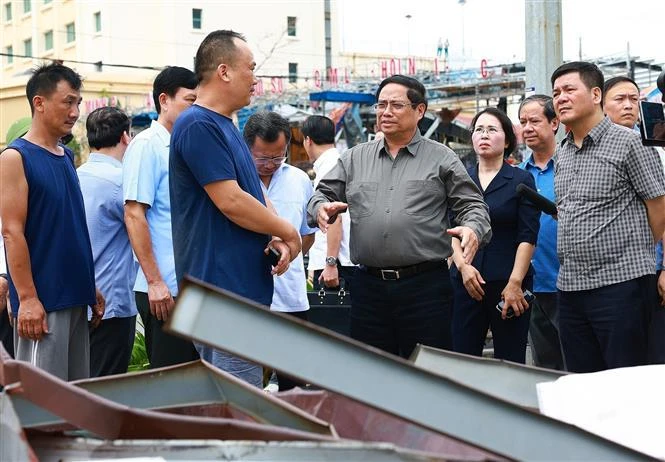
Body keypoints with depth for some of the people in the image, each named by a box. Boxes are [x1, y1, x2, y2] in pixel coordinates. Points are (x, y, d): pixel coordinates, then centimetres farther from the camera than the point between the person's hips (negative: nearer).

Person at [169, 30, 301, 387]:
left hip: (247, 287, 10)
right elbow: (231, 202, -20)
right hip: (223, 288, -10)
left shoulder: (226, 127, 17)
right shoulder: (198, 126, -14)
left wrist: (276, 239, 0)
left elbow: (253, 195, 20)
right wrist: (287, 232, -7)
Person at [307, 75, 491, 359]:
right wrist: (321, 208, -8)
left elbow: (472, 205, 4)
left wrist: (473, 229, -18)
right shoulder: (354, 159, 14)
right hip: (368, 285, 3)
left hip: (425, 285, -3)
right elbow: (324, 194, 15)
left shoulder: (441, 159, 6)